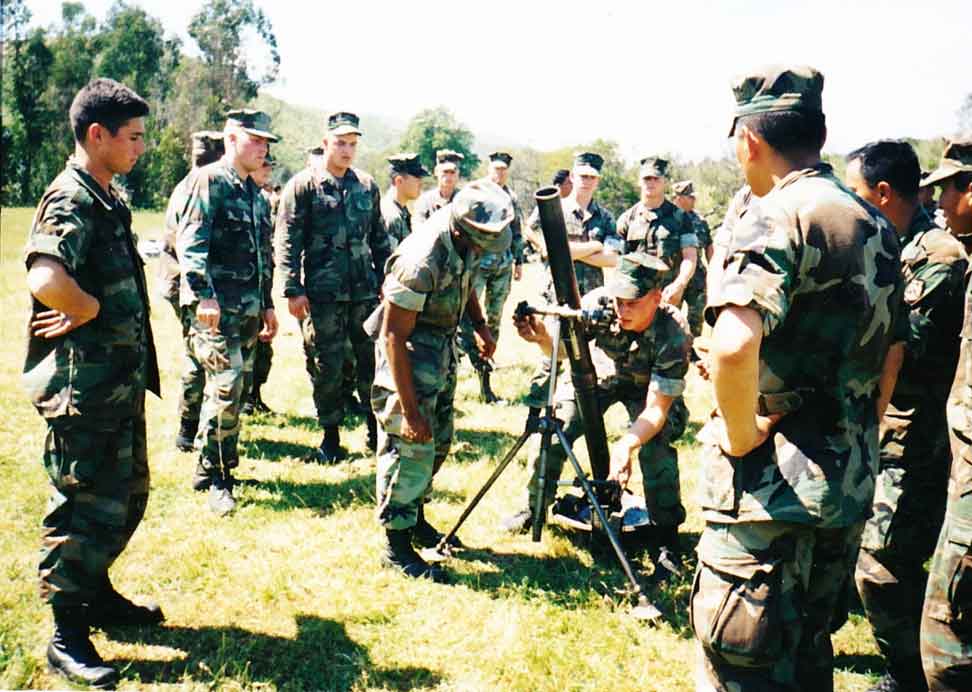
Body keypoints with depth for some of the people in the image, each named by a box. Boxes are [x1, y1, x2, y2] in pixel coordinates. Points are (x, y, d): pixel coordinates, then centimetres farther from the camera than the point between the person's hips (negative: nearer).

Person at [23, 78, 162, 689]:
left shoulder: (111, 198, 12)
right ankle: (68, 636, 15)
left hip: (122, 381, 10)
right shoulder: (71, 202, -18)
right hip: (84, 384, -10)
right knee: (85, 504, 0)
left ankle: (96, 593, 38)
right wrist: (93, 310, -21)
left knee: (126, 495, 20)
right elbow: (46, 280, -37)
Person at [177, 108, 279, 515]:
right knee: (226, 385, -14)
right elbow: (189, 241, -17)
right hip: (217, 306, -8)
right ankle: (214, 476, -2)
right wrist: (203, 294, -26)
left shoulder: (256, 194, 19)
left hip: (249, 308, 8)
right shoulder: (209, 181, -7)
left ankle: (217, 465, 23)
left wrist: (267, 305, 23)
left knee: (234, 388, 11)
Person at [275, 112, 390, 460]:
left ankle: (376, 429, 23)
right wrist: (293, 290, -11)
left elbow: (379, 238, 18)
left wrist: (386, 279, 14)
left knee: (374, 359, 7)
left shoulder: (367, 186, 11)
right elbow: (287, 241, -5)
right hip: (322, 293, -4)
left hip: (365, 290, 4)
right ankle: (331, 437, 16)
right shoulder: (303, 185, -2)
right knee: (326, 366, 3)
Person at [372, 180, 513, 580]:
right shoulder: (421, 261, -32)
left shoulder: (465, 243, -7)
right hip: (411, 353, -9)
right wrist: (410, 409, -28)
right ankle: (397, 544, 3)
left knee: (439, 442, 16)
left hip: (444, 348, 9)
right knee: (413, 446, -8)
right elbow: (393, 337, -28)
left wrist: (480, 326, 3)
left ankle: (415, 519, 32)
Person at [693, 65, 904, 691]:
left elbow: (734, 346, -34)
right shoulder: (878, 226, 11)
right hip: (851, 484, 8)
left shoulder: (778, 216, -17)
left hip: (774, 490, -8)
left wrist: (742, 437, -18)